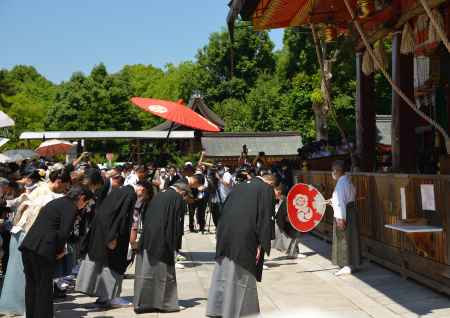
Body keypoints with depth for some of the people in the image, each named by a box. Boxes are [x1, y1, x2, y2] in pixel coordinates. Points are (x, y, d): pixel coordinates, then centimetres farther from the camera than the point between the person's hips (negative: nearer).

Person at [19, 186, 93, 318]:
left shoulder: (55, 202, 22)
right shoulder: (71, 207, -5)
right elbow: (63, 232, -15)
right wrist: (60, 250, 2)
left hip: (28, 246, 9)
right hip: (43, 250, -8)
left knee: (31, 286, 18)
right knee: (44, 287, 3)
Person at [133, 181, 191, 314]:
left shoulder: (158, 195, 14)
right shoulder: (178, 198, -6)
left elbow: (146, 217, 16)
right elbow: (176, 221, -9)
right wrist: (173, 246, -4)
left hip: (147, 239, 6)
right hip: (162, 242, -6)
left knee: (146, 271, 10)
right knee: (163, 272, 5)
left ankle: (142, 302, 13)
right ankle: (164, 303, 12)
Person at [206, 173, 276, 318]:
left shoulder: (239, 186, 19)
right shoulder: (267, 189, 1)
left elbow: (224, 210, 18)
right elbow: (265, 217, -8)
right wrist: (261, 245, -9)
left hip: (226, 233, 6)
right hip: (245, 238, -6)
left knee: (223, 274, 13)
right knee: (242, 276, 3)